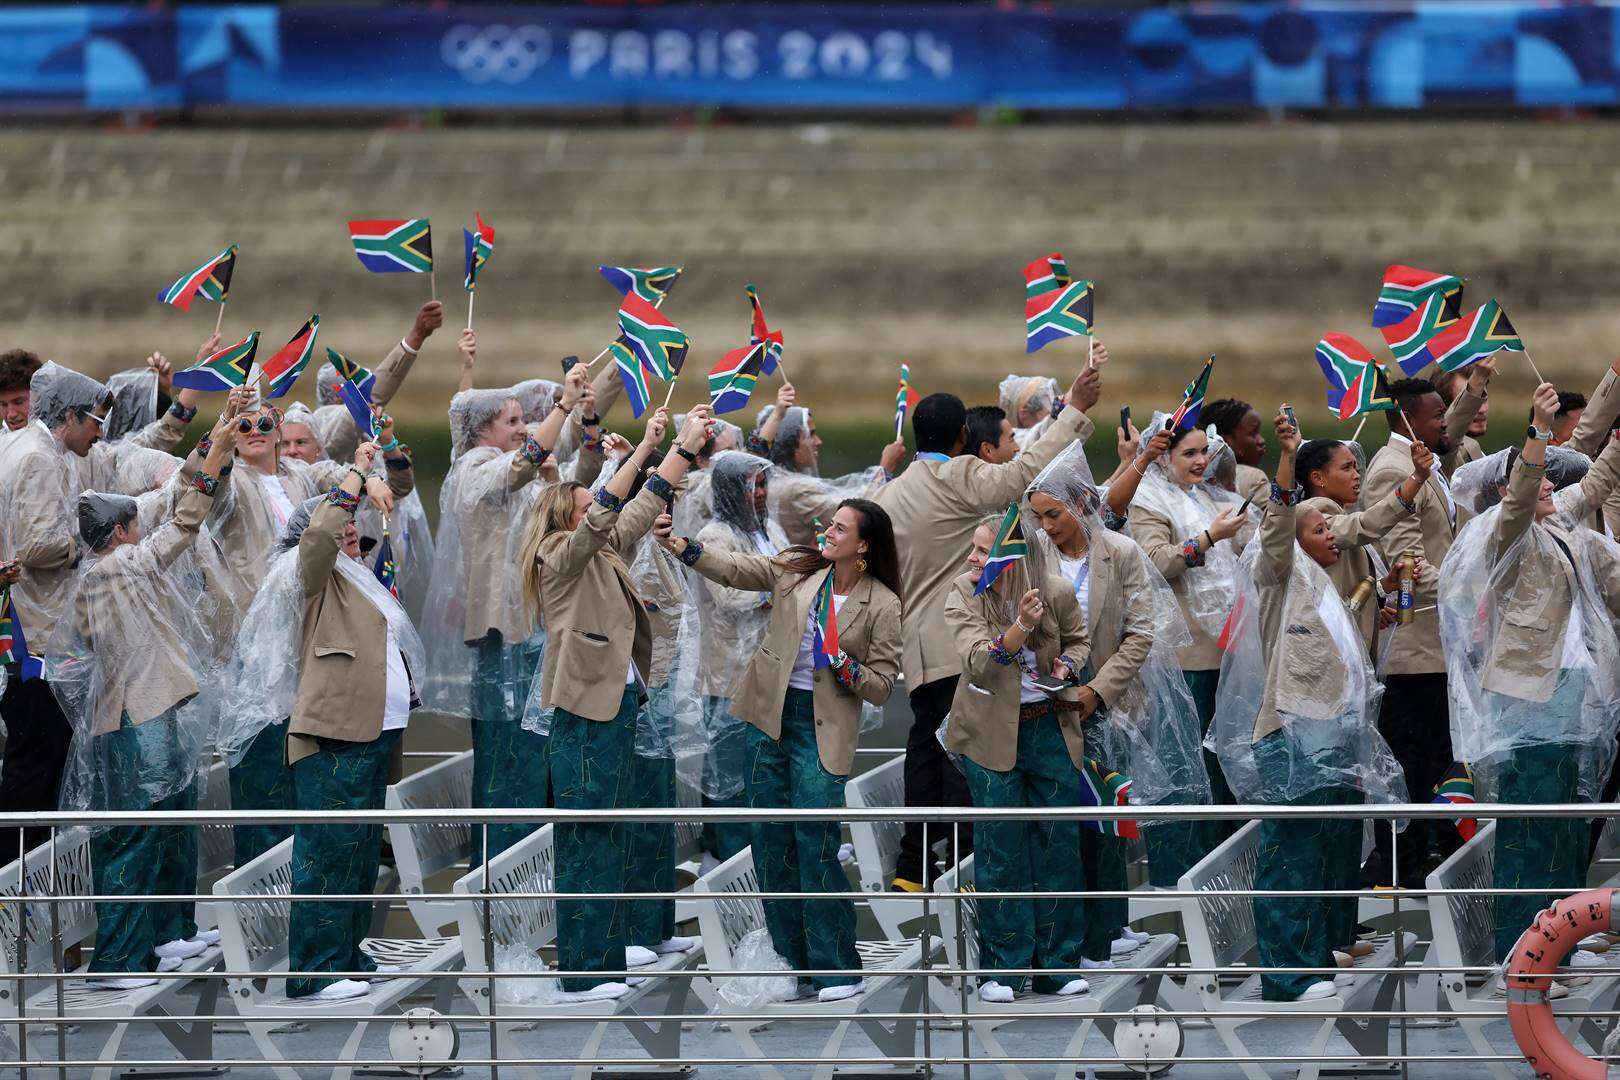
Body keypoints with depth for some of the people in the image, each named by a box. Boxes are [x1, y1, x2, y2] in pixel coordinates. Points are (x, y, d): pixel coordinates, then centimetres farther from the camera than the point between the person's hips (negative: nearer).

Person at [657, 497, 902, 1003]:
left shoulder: (882, 605, -5)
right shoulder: (798, 568, 5)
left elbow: (882, 686, -2)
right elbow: (736, 569, -2)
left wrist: (848, 669, -21)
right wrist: (680, 546, -15)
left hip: (821, 727, -5)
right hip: (770, 713, 5)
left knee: (815, 844, -10)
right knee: (769, 837, 8)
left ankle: (839, 968, -2)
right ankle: (792, 957, 18)